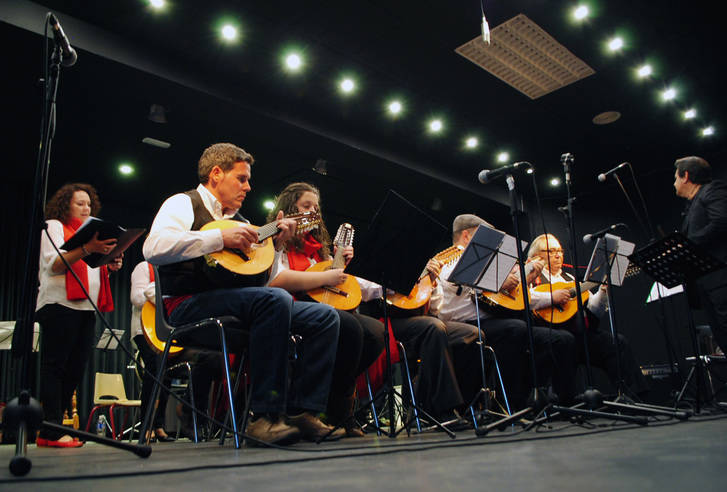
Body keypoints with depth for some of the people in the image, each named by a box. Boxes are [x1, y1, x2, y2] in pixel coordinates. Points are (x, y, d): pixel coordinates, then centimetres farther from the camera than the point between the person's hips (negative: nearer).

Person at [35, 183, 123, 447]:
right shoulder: (54, 227, 5)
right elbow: (54, 264, -11)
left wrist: (109, 264, 5)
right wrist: (86, 249, -26)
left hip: (86, 307, 7)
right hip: (60, 304, -7)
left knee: (75, 369, 3)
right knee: (55, 366, -7)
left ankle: (54, 426, 8)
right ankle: (52, 432, -7)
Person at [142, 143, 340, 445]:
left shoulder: (239, 221, 26)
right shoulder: (184, 204, 5)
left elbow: (260, 279, 25)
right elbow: (154, 248, -17)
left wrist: (275, 245, 10)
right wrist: (221, 238, -18)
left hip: (242, 306, 8)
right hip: (191, 307, -7)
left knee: (325, 316, -6)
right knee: (276, 299, -35)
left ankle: (299, 411, -13)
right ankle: (265, 416, -29)